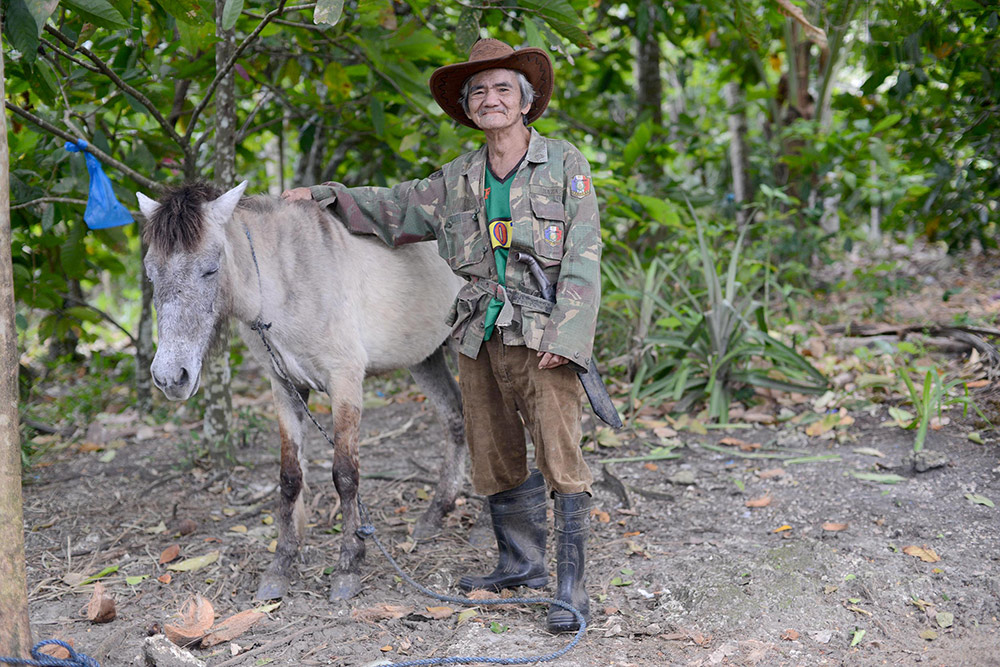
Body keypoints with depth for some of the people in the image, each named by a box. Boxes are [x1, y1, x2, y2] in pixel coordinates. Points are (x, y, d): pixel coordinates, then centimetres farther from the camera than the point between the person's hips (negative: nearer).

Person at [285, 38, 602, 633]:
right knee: (496, 464, 13)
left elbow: (583, 258, -7)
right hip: (481, 338, 5)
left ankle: (573, 590, -2)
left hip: (543, 337, -5)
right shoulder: (458, 180, 12)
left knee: (561, 462, -8)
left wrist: (565, 336, -17)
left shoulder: (565, 164, -1)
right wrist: (324, 196, 17)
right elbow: (396, 209, 25)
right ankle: (522, 566, 30)